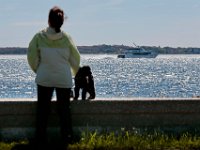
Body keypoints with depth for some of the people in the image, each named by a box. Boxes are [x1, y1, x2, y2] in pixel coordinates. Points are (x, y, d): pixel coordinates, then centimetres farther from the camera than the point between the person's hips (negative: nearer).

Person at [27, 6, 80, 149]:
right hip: (64, 79, 0)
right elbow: (75, 59, 2)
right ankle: (66, 138, 14)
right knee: (64, 109, 11)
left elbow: (32, 57, -4)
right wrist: (76, 73, 22)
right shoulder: (66, 38, -6)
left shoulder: (39, 36, -8)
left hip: (44, 78, 0)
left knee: (42, 109, 9)